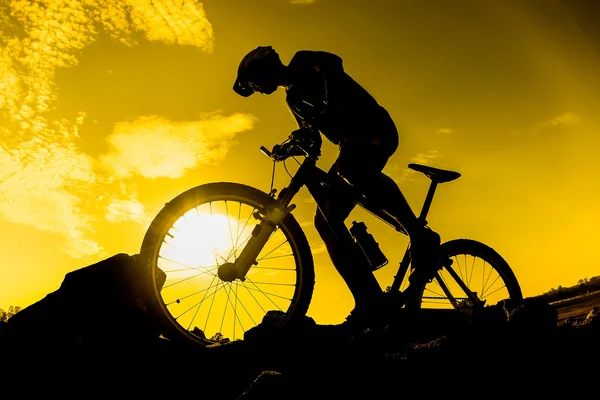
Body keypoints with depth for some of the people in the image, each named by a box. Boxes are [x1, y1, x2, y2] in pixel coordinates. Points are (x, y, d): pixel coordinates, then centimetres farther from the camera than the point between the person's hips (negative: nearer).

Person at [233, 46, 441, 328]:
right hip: (352, 144, 9)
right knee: (326, 220, 1)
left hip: (374, 129, -9)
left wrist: (328, 108, -31)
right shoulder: (293, 98, 26)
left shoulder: (303, 62, 4)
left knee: (356, 168, -34)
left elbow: (332, 63, -18)